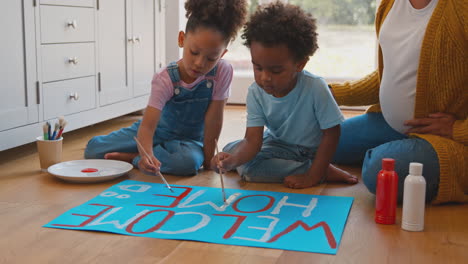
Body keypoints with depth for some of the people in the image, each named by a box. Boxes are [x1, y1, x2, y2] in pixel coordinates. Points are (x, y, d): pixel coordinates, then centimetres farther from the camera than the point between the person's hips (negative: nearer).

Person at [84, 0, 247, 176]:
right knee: (93, 148, -12)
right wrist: (147, 154, -53)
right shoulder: (165, 80, -25)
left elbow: (213, 119, -17)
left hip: (189, 139, 1)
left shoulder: (223, 72, -23)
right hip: (157, 131, 0)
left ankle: (132, 158, -14)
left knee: (190, 161, -38)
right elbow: (147, 125, -33)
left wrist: (208, 158, -16)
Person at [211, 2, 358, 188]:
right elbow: (252, 140, -22)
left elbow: (331, 133, -19)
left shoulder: (315, 88, -28)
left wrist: (313, 176, -23)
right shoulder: (256, 92, -17)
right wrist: (233, 159, -44)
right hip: (278, 144, 5)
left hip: (310, 151, -5)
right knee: (230, 151, -12)